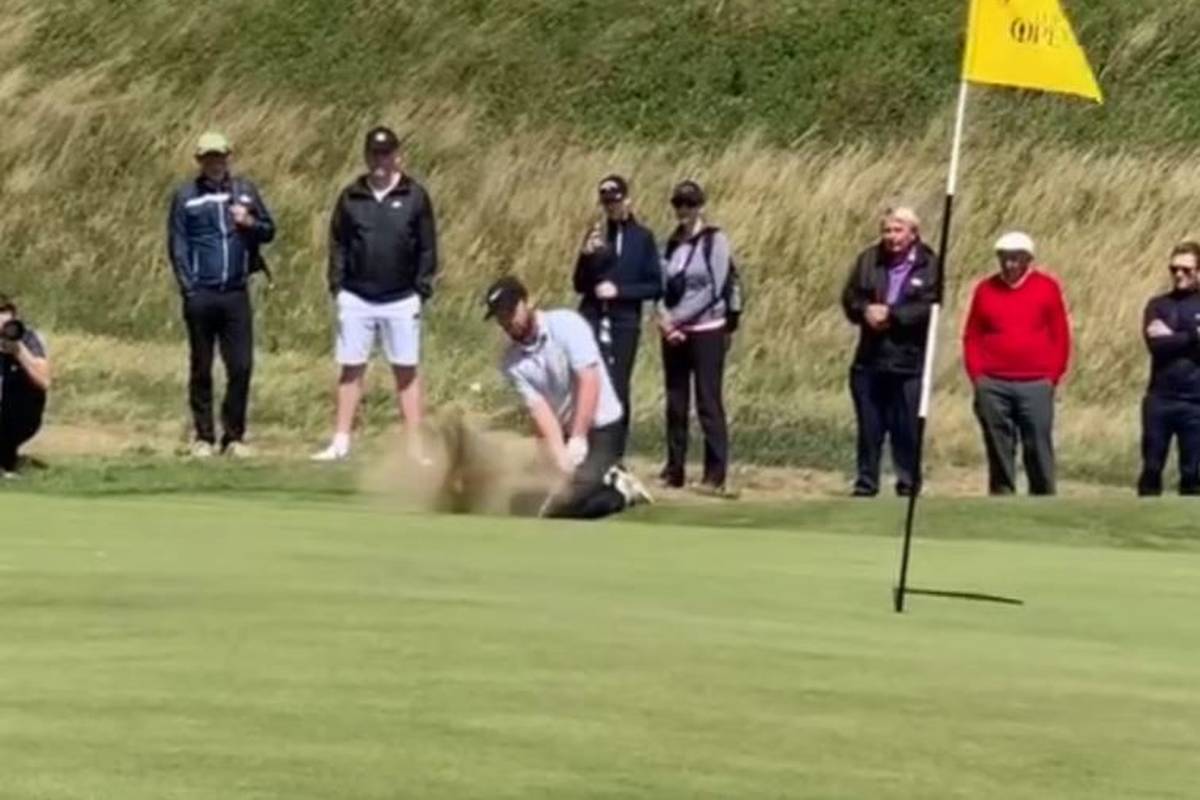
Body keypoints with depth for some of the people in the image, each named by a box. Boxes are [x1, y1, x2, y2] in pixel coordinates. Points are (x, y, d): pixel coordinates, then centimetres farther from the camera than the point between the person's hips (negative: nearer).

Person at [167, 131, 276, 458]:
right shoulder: (186, 197, 2)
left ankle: (234, 436, 8)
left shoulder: (245, 191, 10)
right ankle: (203, 436, 11)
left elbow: (269, 231, 14)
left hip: (236, 294, 2)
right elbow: (177, 245, 0)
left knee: (241, 367, -1)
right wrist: (188, 288, -8)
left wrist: (250, 222, -8)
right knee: (201, 370, 4)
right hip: (201, 296, -2)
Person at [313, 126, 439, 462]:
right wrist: (337, 287, -1)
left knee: (406, 372, 3)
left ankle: (415, 448, 4)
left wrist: (422, 291, -5)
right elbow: (337, 244, 7)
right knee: (351, 370, 6)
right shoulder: (351, 197, 4)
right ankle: (340, 442, 11)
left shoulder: (415, 196, 0)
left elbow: (427, 248, 1)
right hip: (356, 299, 1)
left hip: (401, 301, -1)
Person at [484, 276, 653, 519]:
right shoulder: (512, 362, -2)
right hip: (567, 433, 6)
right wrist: (559, 455, -23)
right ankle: (617, 485, 15)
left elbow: (590, 381, -19)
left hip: (601, 425, -6)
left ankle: (621, 490, 3)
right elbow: (539, 408, -9)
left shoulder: (566, 324, -15)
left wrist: (578, 439, -23)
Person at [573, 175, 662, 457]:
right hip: (592, 321, 1)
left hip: (624, 324, -1)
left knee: (618, 392, -1)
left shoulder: (642, 238, 3)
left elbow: (655, 286, 1)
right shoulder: (596, 235, 9)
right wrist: (586, 255, -10)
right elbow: (580, 285, 7)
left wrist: (619, 290, -11)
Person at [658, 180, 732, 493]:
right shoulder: (673, 242, 11)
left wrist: (677, 318, -13)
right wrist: (664, 317, -9)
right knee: (675, 403, 7)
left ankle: (716, 475, -6)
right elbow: (663, 286, 9)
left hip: (706, 332, -6)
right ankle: (674, 470, 12)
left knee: (709, 403, -7)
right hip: (674, 333, 6)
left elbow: (713, 290, -12)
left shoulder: (715, 241, -5)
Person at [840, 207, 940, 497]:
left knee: (907, 430, -1)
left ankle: (908, 485, 8)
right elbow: (850, 298, 6)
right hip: (870, 359, 3)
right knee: (869, 427, 7)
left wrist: (890, 314, -17)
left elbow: (929, 308, -13)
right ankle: (865, 483, 15)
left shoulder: (929, 265, -2)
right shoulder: (868, 260, 10)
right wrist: (867, 311, -15)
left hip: (908, 362, -3)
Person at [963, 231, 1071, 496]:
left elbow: (1060, 336, 5)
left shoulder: (1047, 287, 4)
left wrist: (1052, 377, -2)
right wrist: (977, 375, 1)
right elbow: (972, 337, 11)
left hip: (1035, 385, -2)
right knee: (999, 452, 4)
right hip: (993, 385, 2)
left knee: (1039, 449, -4)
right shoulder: (986, 289, 8)